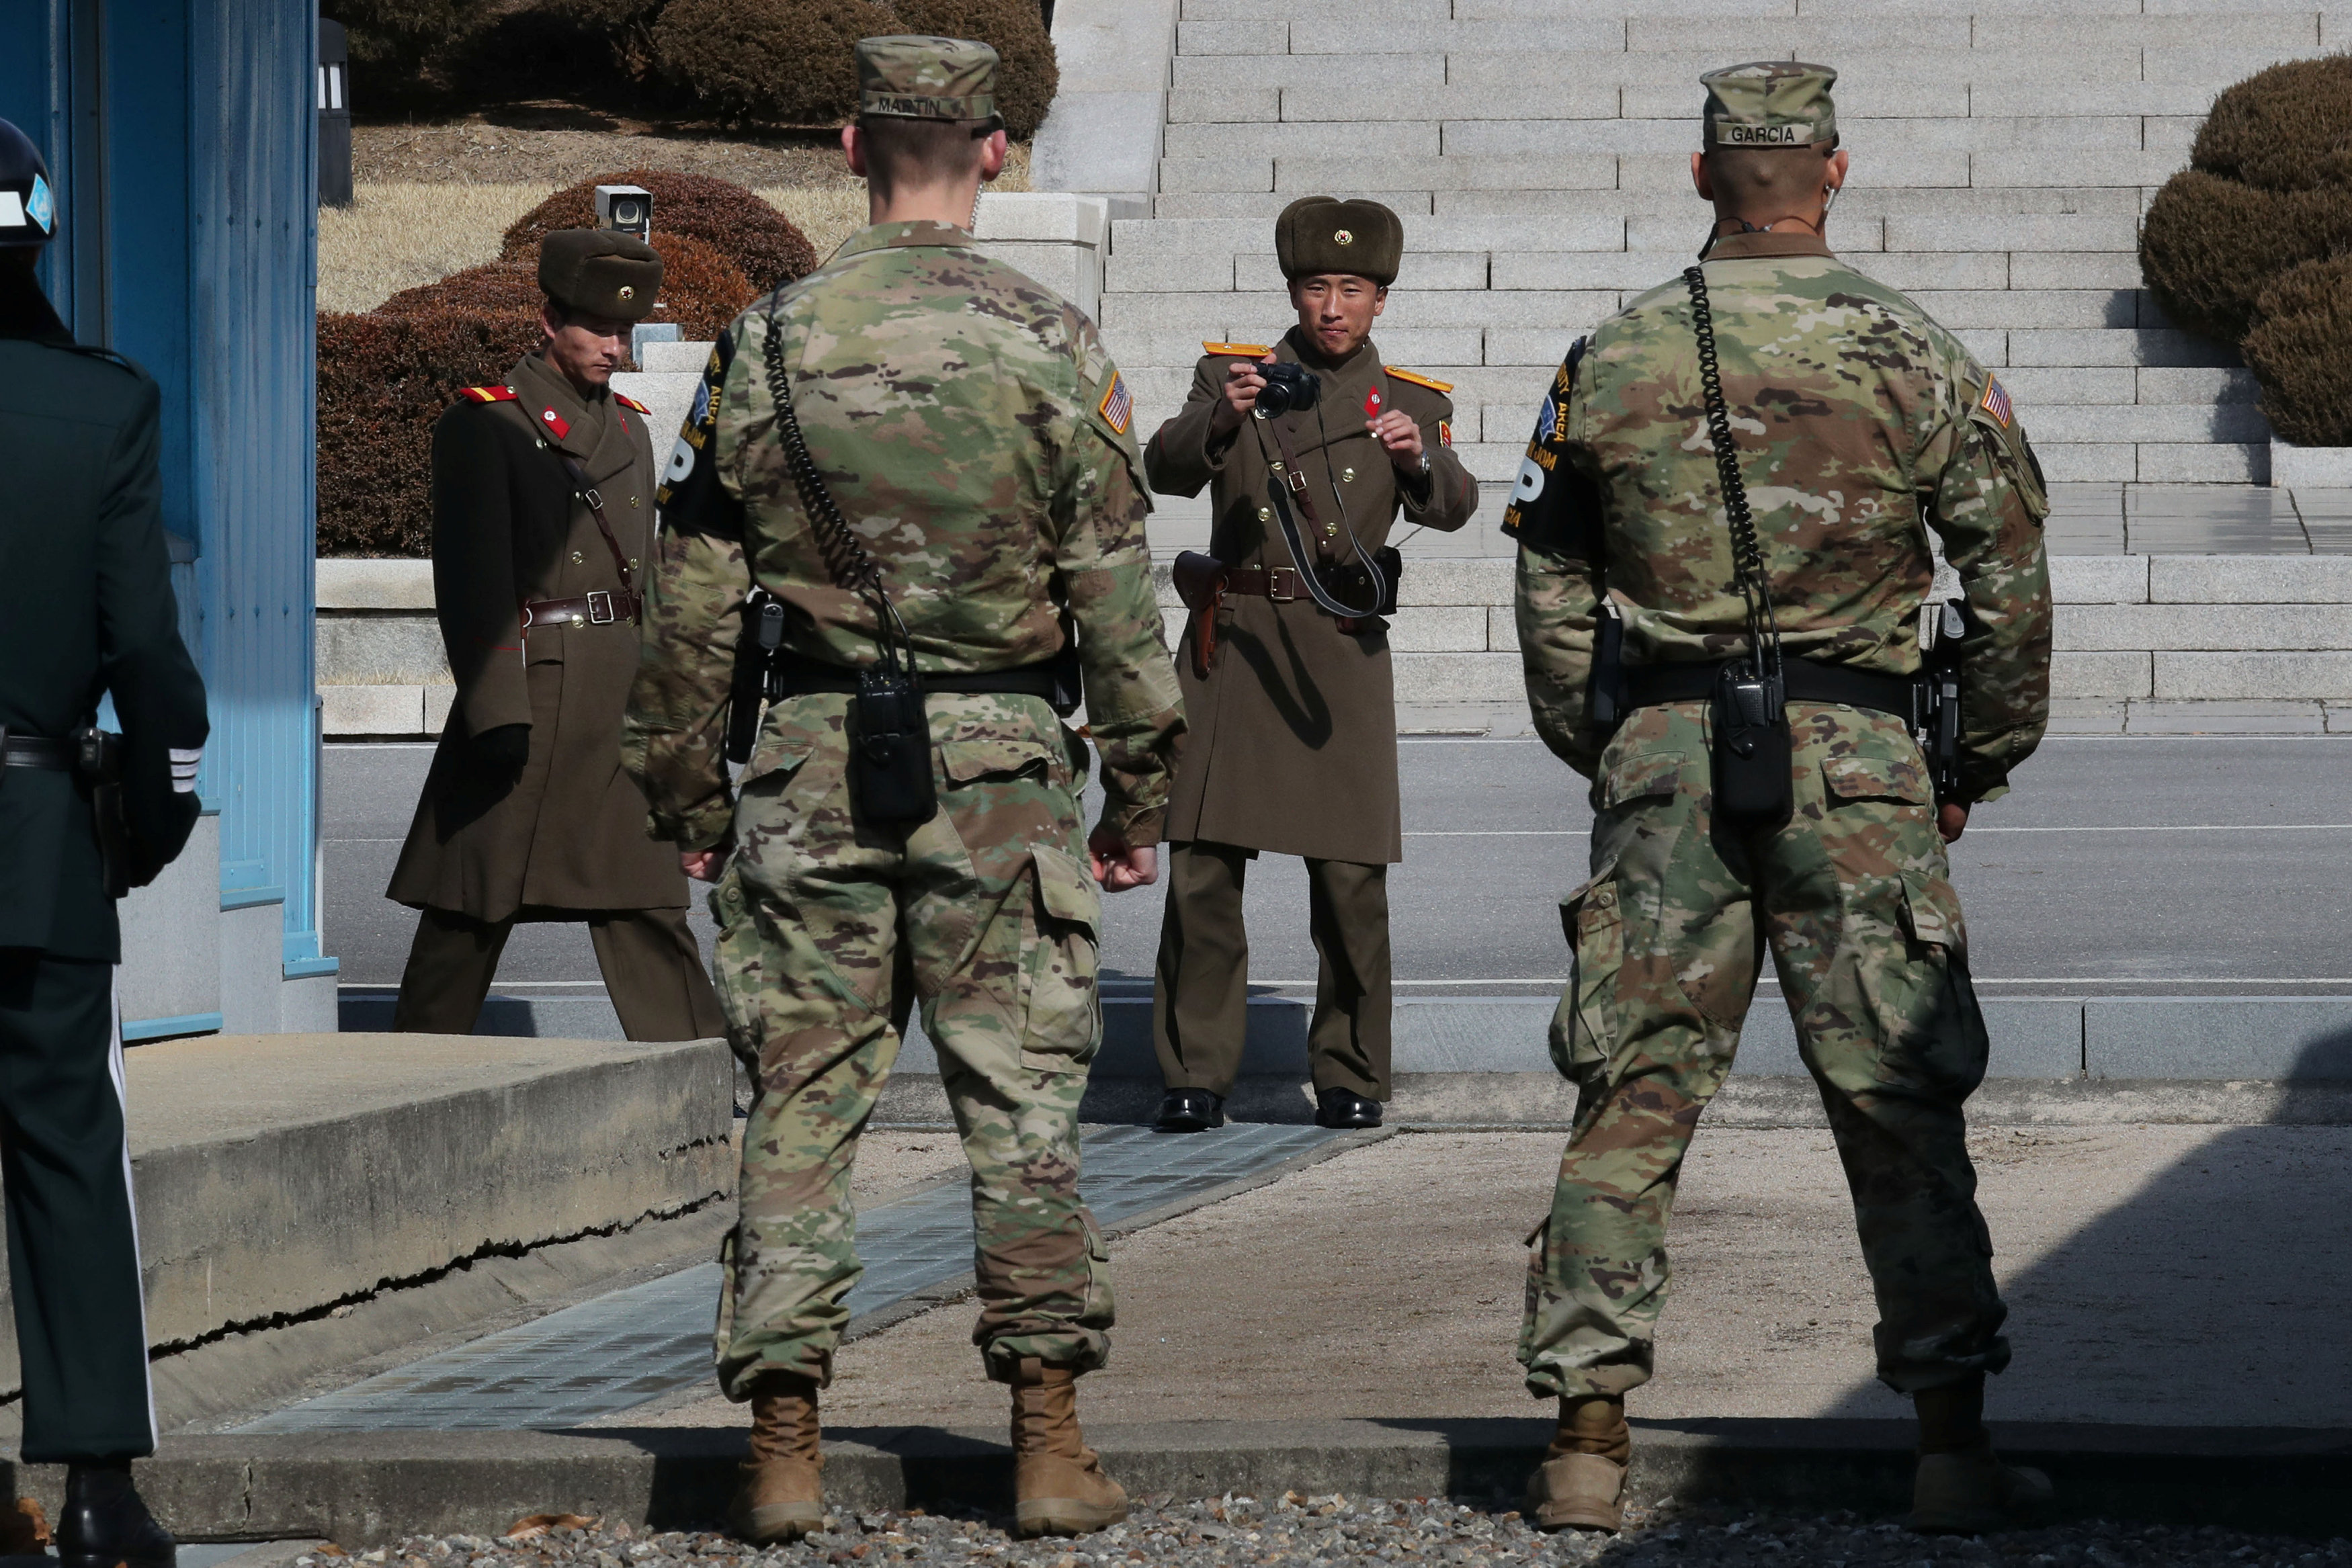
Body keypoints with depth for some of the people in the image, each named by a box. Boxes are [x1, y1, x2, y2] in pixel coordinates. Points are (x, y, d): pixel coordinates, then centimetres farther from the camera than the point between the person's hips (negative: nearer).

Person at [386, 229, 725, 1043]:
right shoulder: (483, 426, -5)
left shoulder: (629, 428, 17)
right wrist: (497, 713, -18)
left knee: (649, 900, 4)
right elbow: (472, 579, -11)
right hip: (527, 692, -6)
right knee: (474, 906, 1)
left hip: (622, 700, 6)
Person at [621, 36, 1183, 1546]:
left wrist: (686, 796, 13)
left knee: (802, 1098, 6)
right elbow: (1117, 596, -3)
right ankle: (1050, 1438, 6)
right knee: (1023, 1101, 6)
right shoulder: (1052, 345, -4)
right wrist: (1139, 792, 6)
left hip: (814, 756, 1)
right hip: (998, 758, -1)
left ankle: (784, 1445, 4)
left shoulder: (767, 343, 1)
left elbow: (694, 600, 4)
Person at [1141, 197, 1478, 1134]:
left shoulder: (1411, 403, 11)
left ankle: (1350, 1076, 8)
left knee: (1351, 875, -3)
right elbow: (1166, 472, -6)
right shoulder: (1232, 372, 10)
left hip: (1339, 648, 0)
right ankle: (1194, 1075, 0)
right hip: (1230, 641, 0)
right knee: (1202, 863, -5)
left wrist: (1419, 463, -29)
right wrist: (1220, 420, -26)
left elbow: (1451, 509, -7)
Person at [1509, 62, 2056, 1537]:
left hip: (1662, 756, 1)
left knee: (1631, 1103, 6)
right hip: (1854, 756, -1)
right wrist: (1984, 763, 13)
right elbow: (2014, 578, 1)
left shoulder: (1611, 362, 4)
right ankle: (1954, 1444, 3)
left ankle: (1589, 1436, 3)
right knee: (1903, 1109, 4)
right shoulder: (1913, 354, -1)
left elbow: (1551, 593, 10)